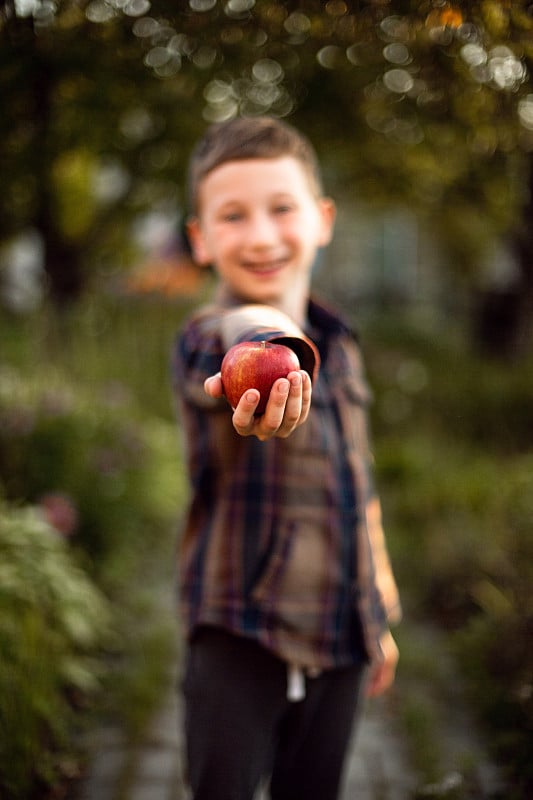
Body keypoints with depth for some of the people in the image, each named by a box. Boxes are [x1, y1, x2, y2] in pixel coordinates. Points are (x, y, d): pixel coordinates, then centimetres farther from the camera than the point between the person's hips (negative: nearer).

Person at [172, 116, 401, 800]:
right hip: (240, 637, -5)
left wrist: (380, 616, 20)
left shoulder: (340, 350, 9)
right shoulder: (205, 339, -12)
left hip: (340, 640, 5)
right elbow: (241, 333, -39)